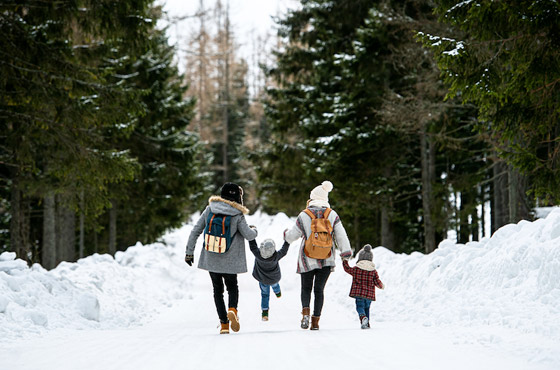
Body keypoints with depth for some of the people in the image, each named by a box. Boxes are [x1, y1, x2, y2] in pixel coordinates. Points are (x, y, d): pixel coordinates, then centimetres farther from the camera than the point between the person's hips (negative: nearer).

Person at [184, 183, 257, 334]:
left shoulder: (209, 210, 0)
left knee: (218, 290, 14)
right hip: (230, 261, -2)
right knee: (232, 287, 17)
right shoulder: (237, 215, -10)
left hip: (211, 259, 2)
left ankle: (224, 323, 5)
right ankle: (232, 309, -13)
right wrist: (254, 230, 14)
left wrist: (189, 252, 8)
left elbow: (195, 231, 0)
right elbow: (249, 235, -10)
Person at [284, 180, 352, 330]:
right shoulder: (332, 215, -1)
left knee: (306, 288, 13)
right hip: (326, 260, 1)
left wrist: (286, 233, 24)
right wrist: (346, 251, -6)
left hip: (307, 260, -1)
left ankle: (305, 311, -13)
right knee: (319, 289, 10)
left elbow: (292, 236, 3)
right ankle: (315, 321, 4)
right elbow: (341, 235, -6)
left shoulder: (304, 215, -5)